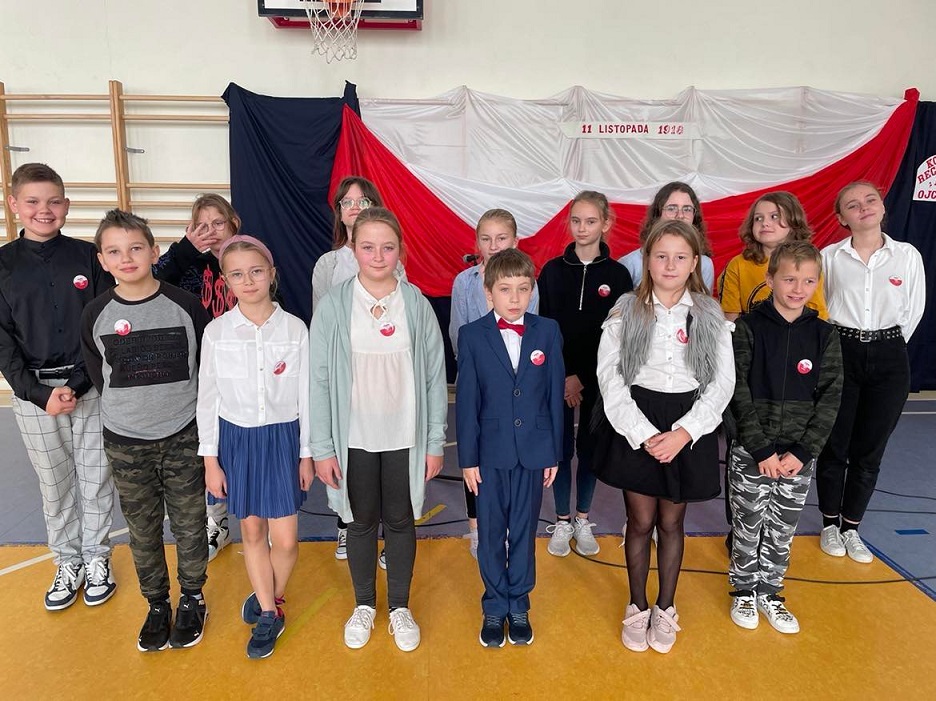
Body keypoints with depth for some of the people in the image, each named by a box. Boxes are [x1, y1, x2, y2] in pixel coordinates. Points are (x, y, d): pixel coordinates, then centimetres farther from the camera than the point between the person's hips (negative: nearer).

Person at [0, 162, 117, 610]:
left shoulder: (87, 256, -2)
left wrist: (78, 385, -11)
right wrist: (40, 394, -11)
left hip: (91, 386, -1)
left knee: (95, 478, 8)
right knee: (54, 484, 12)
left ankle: (97, 559, 27)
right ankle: (68, 564, 30)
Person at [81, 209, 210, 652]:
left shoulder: (185, 305, -9)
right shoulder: (95, 315, -4)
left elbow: (208, 367, 1)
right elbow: (99, 377, 9)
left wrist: (179, 405, 4)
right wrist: (129, 409, 7)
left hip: (183, 437, -1)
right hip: (125, 443, 2)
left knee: (189, 523, 10)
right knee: (142, 529, 14)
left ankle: (192, 599, 31)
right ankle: (157, 604, 33)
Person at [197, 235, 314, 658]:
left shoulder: (294, 329, -8)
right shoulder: (216, 332, -5)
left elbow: (305, 396, -2)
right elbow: (207, 398, 1)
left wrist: (306, 454, 1)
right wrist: (210, 459, 0)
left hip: (282, 437, -1)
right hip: (236, 439, 1)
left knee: (285, 540, 3)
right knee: (252, 531, 14)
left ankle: (269, 596, 34)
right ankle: (269, 613, 33)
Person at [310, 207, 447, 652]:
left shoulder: (417, 305, -6)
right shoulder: (334, 305, -7)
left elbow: (435, 376, -3)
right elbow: (318, 378, -5)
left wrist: (436, 442, -2)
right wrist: (322, 447, -6)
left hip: (405, 437, 0)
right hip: (354, 439, 0)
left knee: (401, 521, 15)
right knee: (361, 522, 16)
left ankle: (400, 607, 36)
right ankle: (364, 605, 39)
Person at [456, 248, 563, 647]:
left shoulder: (548, 332, -1)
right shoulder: (472, 336, -5)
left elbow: (555, 395, 2)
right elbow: (466, 402, -3)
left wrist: (554, 452, 2)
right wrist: (467, 458, -4)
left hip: (534, 450, 1)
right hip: (490, 452, -1)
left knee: (524, 532, 13)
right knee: (491, 534, 11)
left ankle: (518, 605, 32)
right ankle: (494, 608, 30)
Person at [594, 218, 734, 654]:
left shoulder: (711, 317, 0)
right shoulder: (625, 312, -3)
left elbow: (722, 382, -3)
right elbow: (610, 377, -7)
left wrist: (683, 432, -14)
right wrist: (644, 434, -15)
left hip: (689, 429, 1)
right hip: (635, 427, -1)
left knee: (671, 522, 13)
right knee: (640, 521, 9)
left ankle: (665, 608, 34)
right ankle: (637, 607, 30)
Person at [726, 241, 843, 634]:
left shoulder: (824, 335, 1)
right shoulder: (748, 328, -8)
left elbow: (830, 398, -1)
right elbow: (738, 392, -11)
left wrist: (802, 451, -10)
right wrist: (761, 450, -14)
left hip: (800, 454, 3)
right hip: (751, 451, -2)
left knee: (783, 531, 14)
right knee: (748, 526, 10)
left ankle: (769, 592, 33)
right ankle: (744, 591, 30)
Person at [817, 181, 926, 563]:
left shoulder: (908, 255, 0)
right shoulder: (829, 256, -3)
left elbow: (914, 310, 8)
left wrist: (887, 346, 8)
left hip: (888, 360, 2)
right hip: (839, 355, -1)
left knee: (869, 450, 9)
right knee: (834, 446, 7)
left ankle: (851, 527, 26)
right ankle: (830, 524, 26)